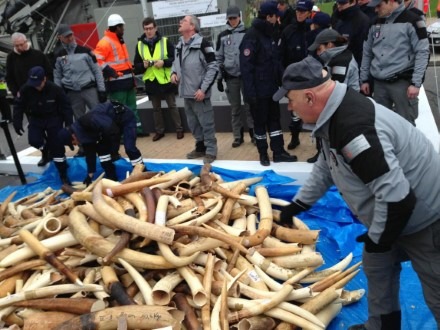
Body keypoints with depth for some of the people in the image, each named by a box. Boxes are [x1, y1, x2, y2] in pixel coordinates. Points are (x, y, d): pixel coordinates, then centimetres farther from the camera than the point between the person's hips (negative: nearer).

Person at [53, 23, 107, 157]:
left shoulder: (85, 50, -1)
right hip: (72, 93, 2)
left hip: (90, 89, -2)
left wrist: (101, 89, -4)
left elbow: (97, 71, 1)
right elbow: (57, 76, 10)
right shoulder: (58, 55, 4)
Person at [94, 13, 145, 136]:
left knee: (132, 107, 17)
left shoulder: (120, 41, 19)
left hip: (126, 81, 10)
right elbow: (97, 60, -20)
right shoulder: (105, 42, -13)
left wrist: (131, 72, 25)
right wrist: (109, 71, -27)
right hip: (116, 83, -10)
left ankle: (136, 129, 27)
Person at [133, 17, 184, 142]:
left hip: (165, 80, -3)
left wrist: (164, 62, -20)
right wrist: (143, 65, -16)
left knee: (172, 106, 8)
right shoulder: (140, 44, 3)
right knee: (156, 108, 13)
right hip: (150, 82, 3)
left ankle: (179, 129, 19)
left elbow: (175, 59, -4)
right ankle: (159, 131, 26)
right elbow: (136, 66, 5)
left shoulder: (165, 41, -4)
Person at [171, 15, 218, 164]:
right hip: (186, 92, 8)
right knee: (193, 123, 16)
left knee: (206, 123, 1)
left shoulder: (202, 43, -13)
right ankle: (200, 147, 31)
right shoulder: (179, 45, 11)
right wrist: (173, 72, 3)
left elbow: (213, 68, -15)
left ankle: (211, 151, 12)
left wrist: (204, 89, -18)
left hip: (199, 93, -8)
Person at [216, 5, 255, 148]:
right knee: (235, 107, 7)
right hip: (230, 76, 2)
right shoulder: (223, 36, 5)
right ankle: (238, 136, 16)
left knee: (249, 105, 1)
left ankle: (253, 134, 11)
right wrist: (219, 77, 3)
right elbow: (218, 57, 7)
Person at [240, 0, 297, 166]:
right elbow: (246, 67, -19)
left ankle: (278, 152, 19)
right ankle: (263, 154, 17)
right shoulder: (251, 37, -14)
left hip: (271, 88, 8)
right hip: (258, 90, -8)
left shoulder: (270, 35, 12)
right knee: (260, 122, 4)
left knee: (274, 119, 11)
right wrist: (249, 92, -23)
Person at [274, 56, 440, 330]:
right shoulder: (336, 114, -1)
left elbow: (396, 197, -35)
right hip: (398, 215, 10)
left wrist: (377, 238, -17)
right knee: (376, 268, 22)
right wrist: (297, 205, 22)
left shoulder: (353, 127, -35)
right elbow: (326, 167, 16)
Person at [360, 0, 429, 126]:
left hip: (402, 82, -5)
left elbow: (422, 52, -9)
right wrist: (364, 79, 14)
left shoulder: (411, 20, -6)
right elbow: (367, 53, 17)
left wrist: (416, 82, -15)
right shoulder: (375, 24, 12)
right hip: (379, 83, 6)